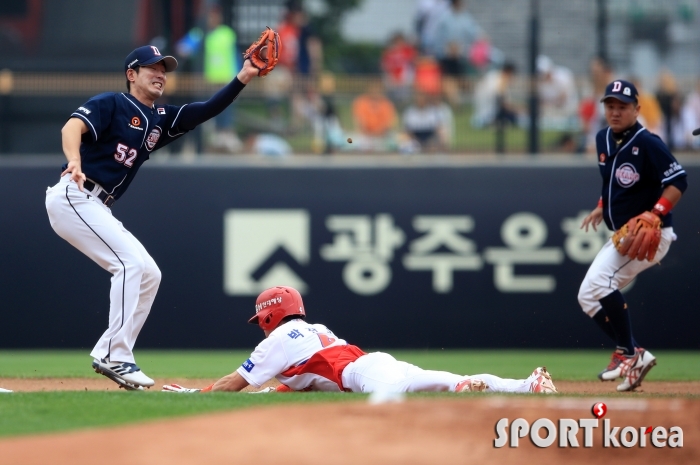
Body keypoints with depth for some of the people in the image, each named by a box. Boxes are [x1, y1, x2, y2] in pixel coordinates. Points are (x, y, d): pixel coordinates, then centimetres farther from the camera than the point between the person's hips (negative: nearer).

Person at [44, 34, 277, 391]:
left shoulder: (161, 120, 19)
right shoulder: (111, 104, -4)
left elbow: (209, 110, 13)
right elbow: (72, 126, -20)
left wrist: (243, 78, 0)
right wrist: (74, 161, -41)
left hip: (98, 209, 9)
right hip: (73, 197, -9)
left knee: (148, 275, 8)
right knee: (131, 263, -19)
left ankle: (109, 355, 7)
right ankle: (115, 357, -21)